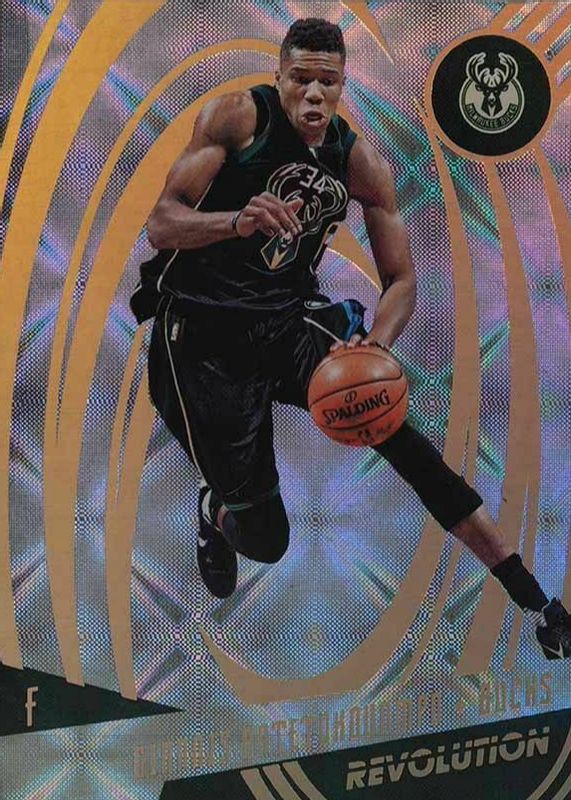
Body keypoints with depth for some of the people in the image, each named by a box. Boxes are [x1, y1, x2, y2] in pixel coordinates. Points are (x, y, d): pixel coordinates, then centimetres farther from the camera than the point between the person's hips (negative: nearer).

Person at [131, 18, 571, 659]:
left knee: (392, 426, -21)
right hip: (201, 339, -3)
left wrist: (374, 344, -20)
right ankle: (216, 513, 35)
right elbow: (160, 223, -15)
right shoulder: (236, 115, -9)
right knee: (265, 541, -6)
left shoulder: (361, 165, 1)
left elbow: (401, 281, 2)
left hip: (285, 325, 3)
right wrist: (238, 221, -36)